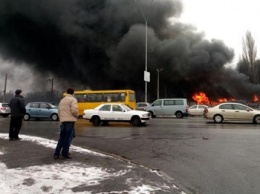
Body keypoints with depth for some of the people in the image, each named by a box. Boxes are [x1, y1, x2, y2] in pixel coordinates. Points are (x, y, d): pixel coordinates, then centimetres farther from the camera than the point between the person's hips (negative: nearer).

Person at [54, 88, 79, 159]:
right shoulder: (73, 99, -5)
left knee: (62, 138, 14)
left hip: (63, 121, 7)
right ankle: (65, 154, 3)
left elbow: (59, 112, 19)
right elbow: (74, 110, -18)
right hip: (70, 120, -7)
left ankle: (56, 154, 12)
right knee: (68, 138, -1)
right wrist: (77, 116, 0)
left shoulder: (62, 100, 19)